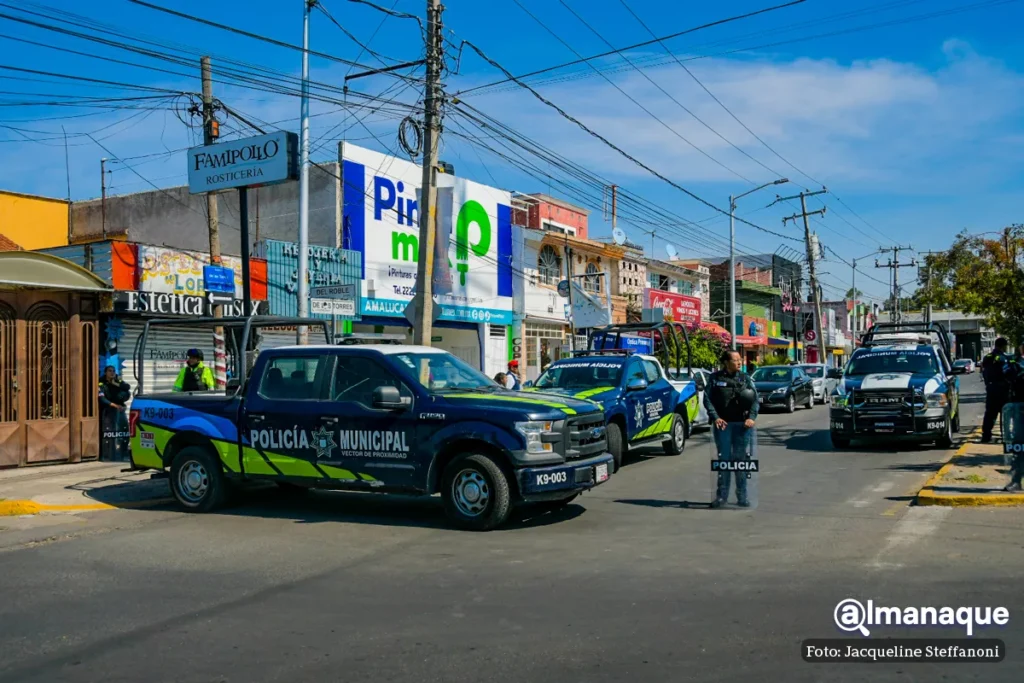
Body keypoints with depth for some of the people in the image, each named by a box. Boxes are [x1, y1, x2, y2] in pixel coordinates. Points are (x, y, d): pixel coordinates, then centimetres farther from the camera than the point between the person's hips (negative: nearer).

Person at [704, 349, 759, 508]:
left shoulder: (745, 378, 9)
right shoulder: (715, 378, 4)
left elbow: (755, 399, 5)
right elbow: (707, 399, 1)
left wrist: (751, 417, -9)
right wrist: (715, 417, -11)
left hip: (742, 424, 1)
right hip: (722, 424, -1)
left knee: (741, 459, 4)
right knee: (724, 458, 2)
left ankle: (742, 496, 11)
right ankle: (722, 495, 9)